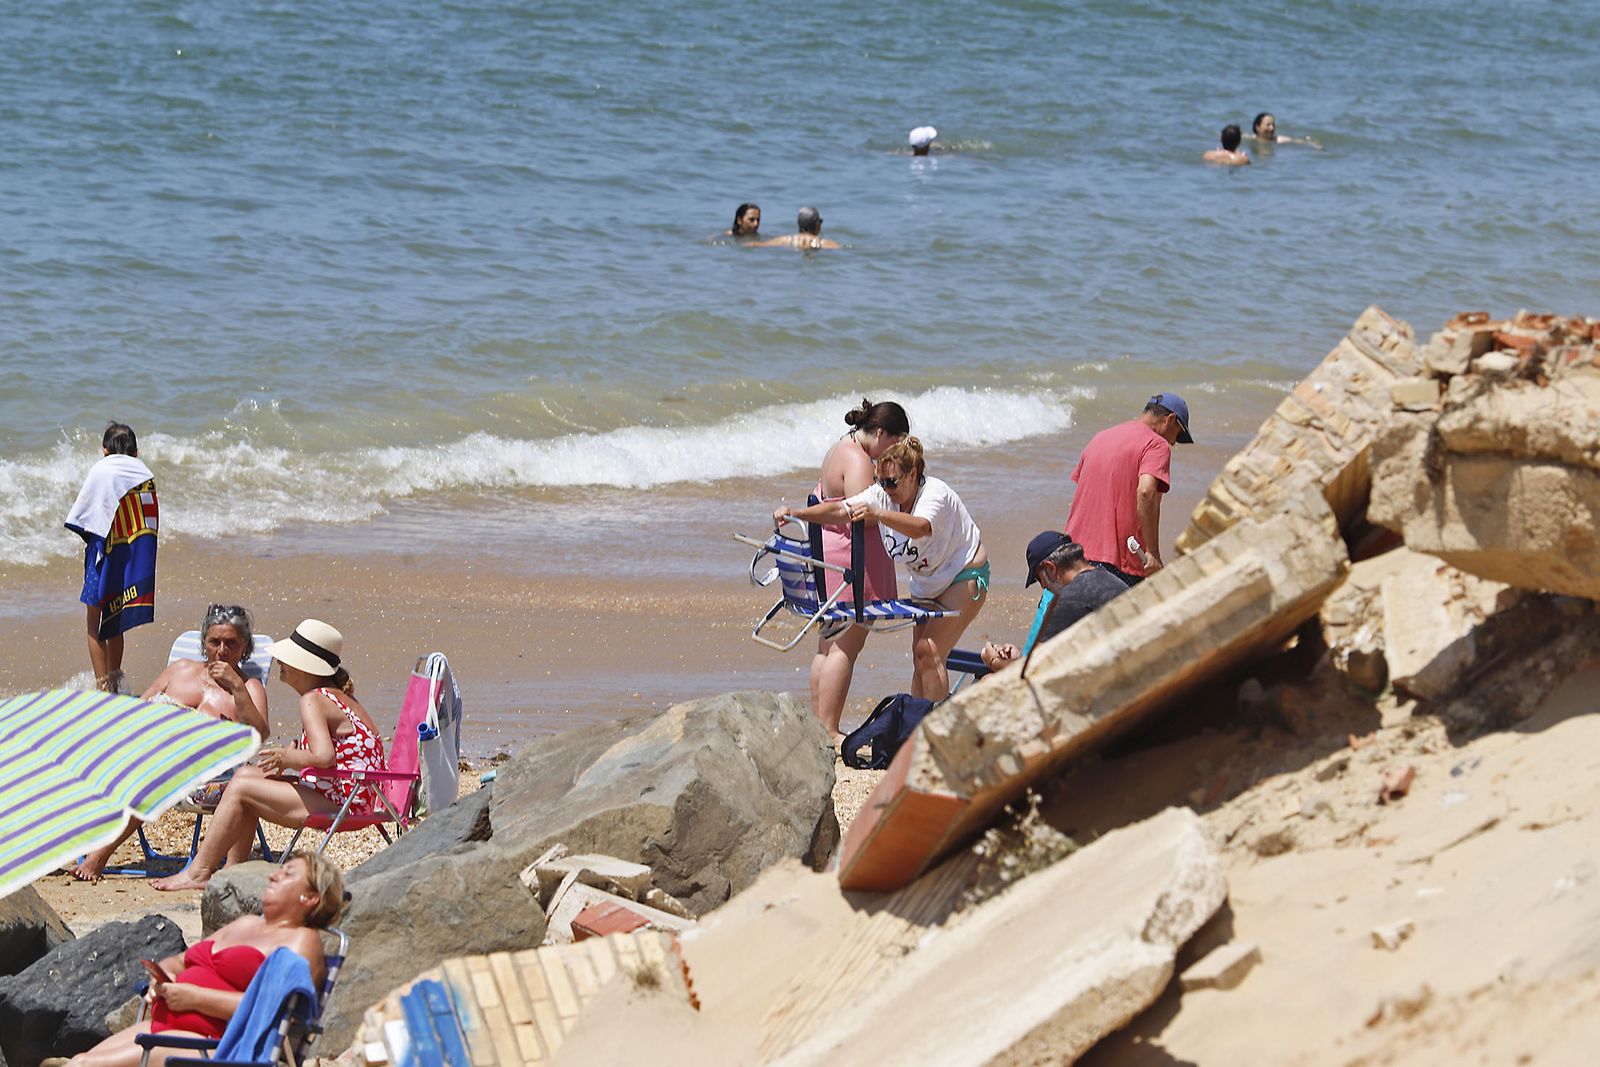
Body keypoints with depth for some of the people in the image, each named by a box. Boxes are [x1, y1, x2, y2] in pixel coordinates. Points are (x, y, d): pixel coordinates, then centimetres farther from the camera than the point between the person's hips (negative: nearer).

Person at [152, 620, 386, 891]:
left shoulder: (313, 700, -15)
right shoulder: (338, 697, 15)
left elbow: (324, 757, -28)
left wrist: (286, 757, -11)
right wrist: (286, 760, 1)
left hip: (337, 806, -10)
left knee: (241, 787, -7)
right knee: (246, 774, 13)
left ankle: (198, 872, 0)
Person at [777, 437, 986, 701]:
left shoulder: (935, 493, -27)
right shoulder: (883, 495, -7)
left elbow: (921, 528, -48)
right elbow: (840, 510, -17)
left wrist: (876, 514, -63)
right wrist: (795, 514, -31)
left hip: (965, 577, -7)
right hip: (927, 585, 7)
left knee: (929, 652, -16)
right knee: (920, 658, 2)